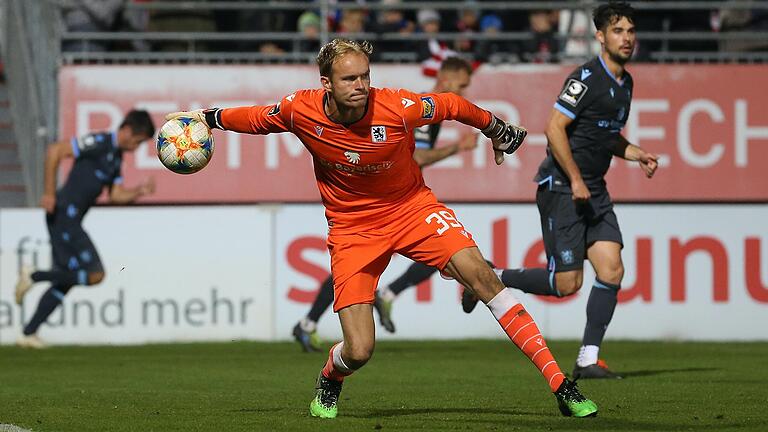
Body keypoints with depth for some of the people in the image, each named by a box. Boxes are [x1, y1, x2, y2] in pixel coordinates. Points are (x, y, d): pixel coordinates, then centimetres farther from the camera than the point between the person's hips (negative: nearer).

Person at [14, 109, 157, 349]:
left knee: (65, 282, 12)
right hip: (63, 215, -10)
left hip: (70, 220, 10)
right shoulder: (100, 143, -13)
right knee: (95, 274, -13)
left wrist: (140, 191, 3)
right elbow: (55, 151, -20)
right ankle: (34, 276, -8)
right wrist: (49, 193, -20)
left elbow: (116, 195, 21)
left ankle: (29, 333, 14)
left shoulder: (116, 155, 17)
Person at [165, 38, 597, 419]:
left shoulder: (399, 108, -23)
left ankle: (558, 382, -21)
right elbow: (258, 118, 7)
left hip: (412, 207, 0)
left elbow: (453, 105, -3)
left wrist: (496, 129, 12)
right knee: (359, 351, -10)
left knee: (478, 273, -25)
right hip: (351, 227, 1)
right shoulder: (300, 110, -18)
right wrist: (208, 117, 11)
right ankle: (329, 381, 32)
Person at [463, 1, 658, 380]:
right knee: (567, 283, -8)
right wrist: (575, 180, -19)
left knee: (612, 270, -5)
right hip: (561, 188, -8)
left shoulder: (624, 83, 13)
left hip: (593, 191, 8)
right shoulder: (587, 78, -15)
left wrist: (637, 155, 10)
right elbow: (555, 128, -19)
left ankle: (588, 360, 0)